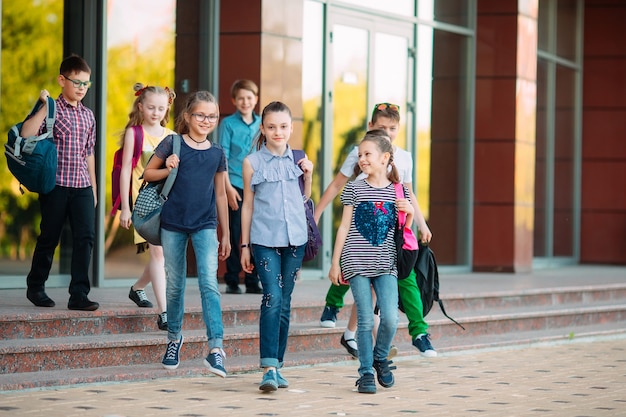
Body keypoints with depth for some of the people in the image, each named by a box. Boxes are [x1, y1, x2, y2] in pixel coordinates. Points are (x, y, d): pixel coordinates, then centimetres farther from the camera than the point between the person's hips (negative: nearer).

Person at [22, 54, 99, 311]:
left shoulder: (88, 116, 13)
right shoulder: (51, 110, -4)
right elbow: (27, 134, -21)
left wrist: (93, 188, 18)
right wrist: (45, 106, -21)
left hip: (82, 186, 4)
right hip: (56, 184, -4)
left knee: (85, 236, -6)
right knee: (49, 237, 5)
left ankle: (79, 294, -4)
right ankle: (35, 287, 23)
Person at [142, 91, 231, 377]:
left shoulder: (217, 153, 6)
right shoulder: (173, 144, -1)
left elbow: (220, 195, 13)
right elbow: (147, 173, 7)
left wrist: (226, 235, 13)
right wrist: (167, 169, -14)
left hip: (205, 225, 0)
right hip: (173, 223, 0)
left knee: (209, 283, -13)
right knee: (175, 284, 10)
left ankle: (216, 348, -19)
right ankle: (174, 339, 30)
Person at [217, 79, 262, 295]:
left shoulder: (261, 124, 11)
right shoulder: (228, 124, 0)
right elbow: (222, 158, -4)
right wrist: (228, 187, -11)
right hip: (235, 185, -3)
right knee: (234, 234, -1)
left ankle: (252, 281, 11)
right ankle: (231, 281, 6)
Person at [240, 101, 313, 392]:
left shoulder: (298, 159, 8)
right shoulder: (253, 162, 1)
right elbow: (248, 205, 5)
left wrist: (308, 175, 2)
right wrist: (245, 245, 5)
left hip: (294, 238, 3)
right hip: (264, 239, -3)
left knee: (285, 302, 8)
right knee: (272, 298, -15)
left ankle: (278, 364, 16)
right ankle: (269, 368, -19)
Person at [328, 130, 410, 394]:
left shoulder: (397, 190, 6)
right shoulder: (354, 189, 2)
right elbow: (344, 226, 4)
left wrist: (410, 212, -8)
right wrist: (335, 262, 3)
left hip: (385, 264, 1)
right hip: (357, 263, -1)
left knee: (390, 318, -9)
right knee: (365, 320, -3)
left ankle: (380, 358, 18)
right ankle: (366, 372, 8)